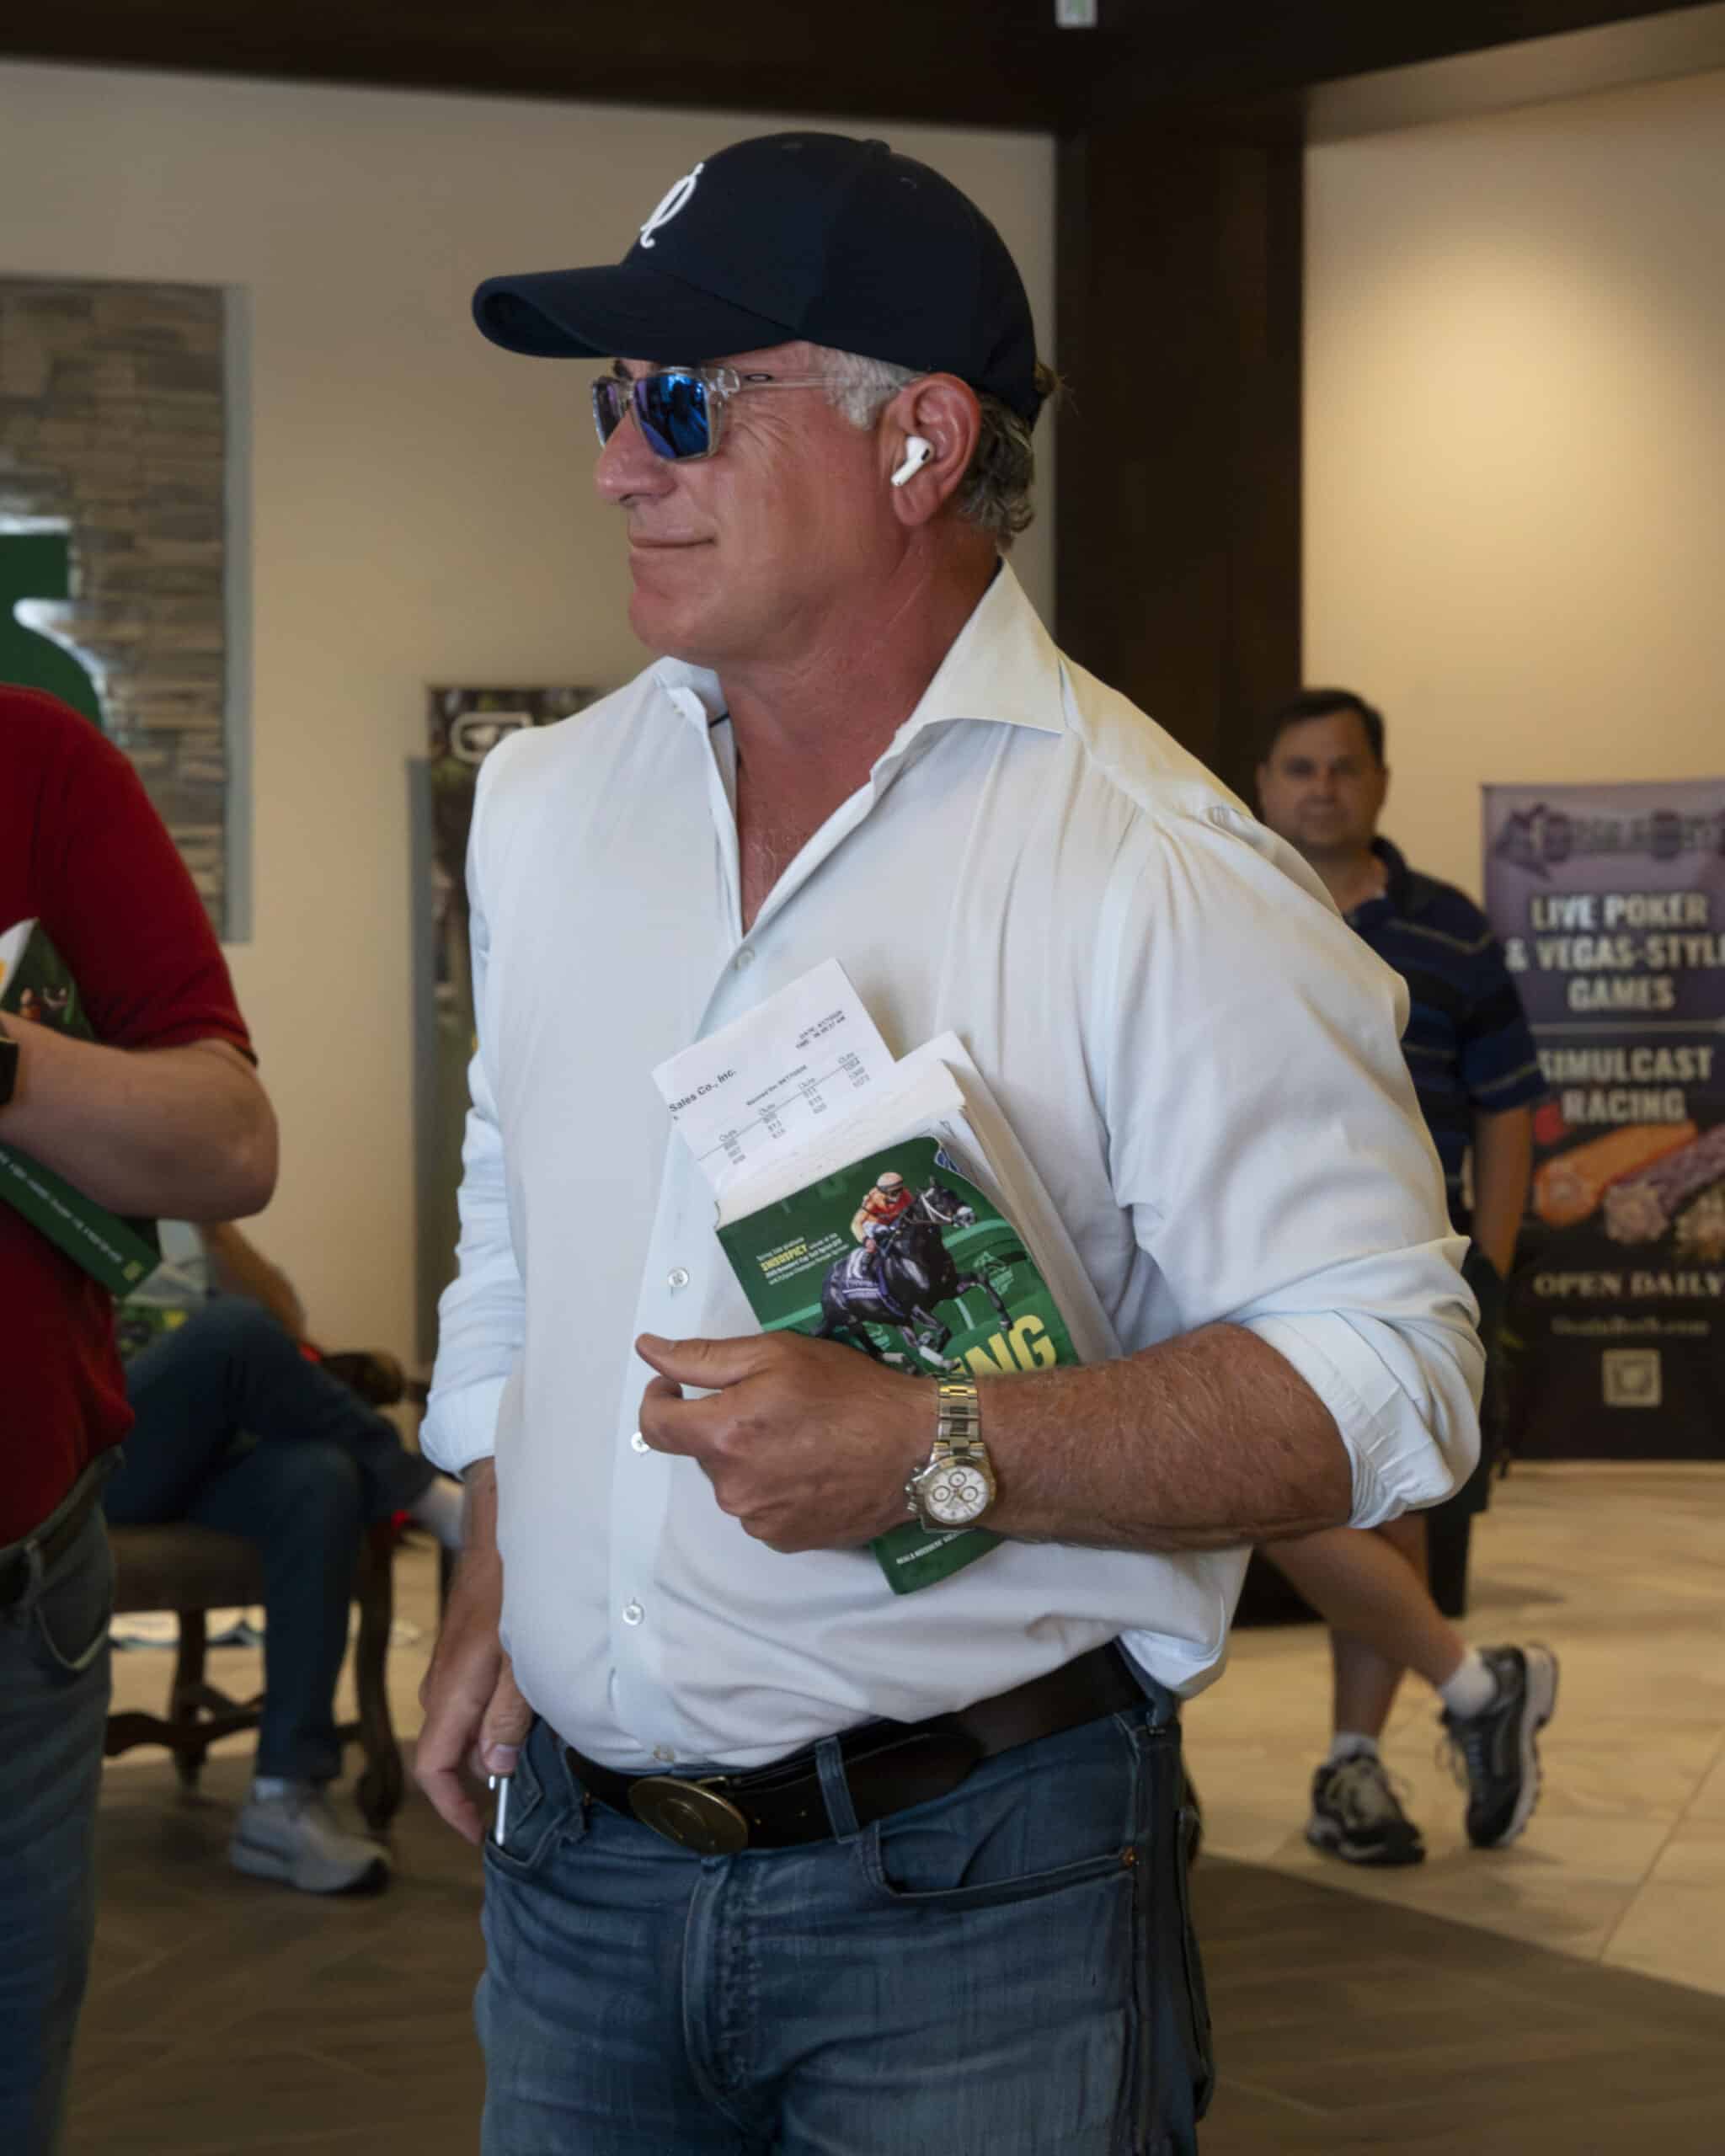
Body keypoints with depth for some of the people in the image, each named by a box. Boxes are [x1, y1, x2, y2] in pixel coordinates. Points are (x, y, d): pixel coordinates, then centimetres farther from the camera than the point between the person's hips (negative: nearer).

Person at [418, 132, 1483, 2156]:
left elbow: (1387, 1378, -16)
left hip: (972, 1898, -5)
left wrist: (938, 1452, -24)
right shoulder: (548, 807, 9)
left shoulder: (1161, 878, -13)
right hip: (578, 1846, 6)